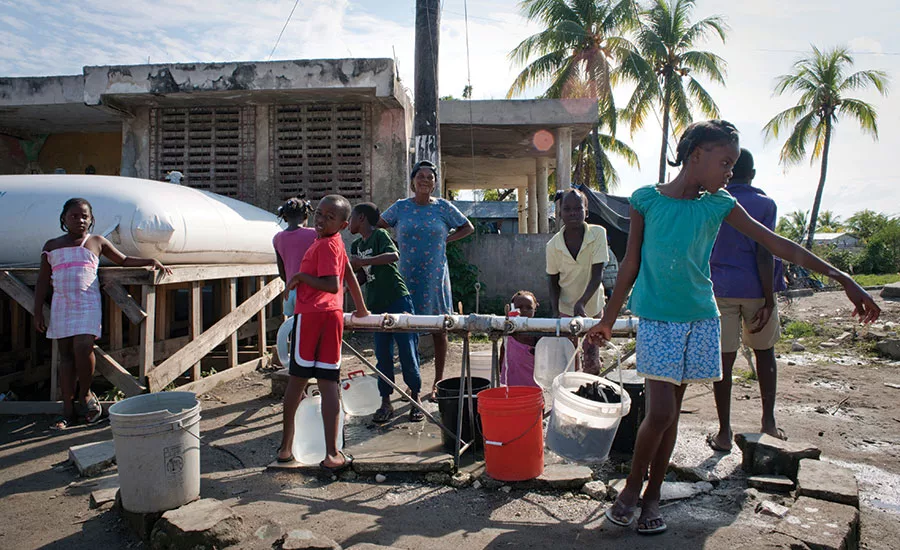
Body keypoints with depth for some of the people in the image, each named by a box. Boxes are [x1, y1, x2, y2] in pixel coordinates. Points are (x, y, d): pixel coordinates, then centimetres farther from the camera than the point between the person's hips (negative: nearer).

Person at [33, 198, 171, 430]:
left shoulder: (97, 242, 9)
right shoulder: (52, 246, 12)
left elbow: (124, 260, 20)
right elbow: (43, 281, 13)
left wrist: (151, 261, 7)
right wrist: (38, 312, 8)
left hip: (88, 304, -2)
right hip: (61, 305, 2)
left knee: (83, 348, -19)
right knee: (66, 354, 5)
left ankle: (85, 393, 6)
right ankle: (68, 409, 11)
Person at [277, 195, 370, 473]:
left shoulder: (325, 245, -9)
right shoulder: (337, 243, 17)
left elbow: (332, 284, -19)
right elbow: (349, 276, 27)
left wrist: (301, 276, -7)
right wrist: (361, 308, 37)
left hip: (310, 313, -7)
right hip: (333, 315, 7)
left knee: (297, 379, 6)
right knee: (329, 383, 2)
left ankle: (286, 446, 20)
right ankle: (332, 455, 0)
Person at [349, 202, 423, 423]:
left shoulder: (380, 235, -7)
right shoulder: (356, 246, 15)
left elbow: (394, 256, -26)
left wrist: (363, 261, -27)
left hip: (398, 300, -7)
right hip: (376, 305, 7)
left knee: (407, 352, -2)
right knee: (382, 355, 6)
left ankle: (415, 399, 11)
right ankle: (385, 403, 13)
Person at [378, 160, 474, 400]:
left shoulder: (443, 207, 2)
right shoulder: (400, 207, 4)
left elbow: (468, 228, 12)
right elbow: (376, 226, 13)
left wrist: (445, 240, 0)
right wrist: (397, 244, 1)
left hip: (436, 277, 0)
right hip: (407, 277, 1)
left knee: (439, 330, 5)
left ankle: (437, 383, 17)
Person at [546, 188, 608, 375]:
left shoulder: (598, 233, -18)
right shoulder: (553, 245, -14)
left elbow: (597, 275, -20)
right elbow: (553, 281, -2)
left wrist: (581, 303, -33)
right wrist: (555, 312, -13)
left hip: (593, 305, 0)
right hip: (566, 307, 0)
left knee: (592, 362, 12)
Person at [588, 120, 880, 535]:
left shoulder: (718, 205, 4)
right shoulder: (647, 199, -5)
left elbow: (776, 244, 3)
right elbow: (630, 264, 0)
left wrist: (842, 278, 0)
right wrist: (608, 320, 4)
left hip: (701, 319, 4)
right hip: (657, 319, -3)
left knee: (671, 412, 9)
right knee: (660, 412, -10)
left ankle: (653, 496, 23)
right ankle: (632, 487, 14)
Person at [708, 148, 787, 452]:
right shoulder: (765, 204, -3)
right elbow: (764, 254, -11)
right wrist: (769, 301, -10)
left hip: (720, 290, 1)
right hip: (756, 290, -1)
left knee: (724, 360, 2)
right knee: (765, 352, 19)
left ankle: (724, 433, 7)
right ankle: (769, 421, 25)